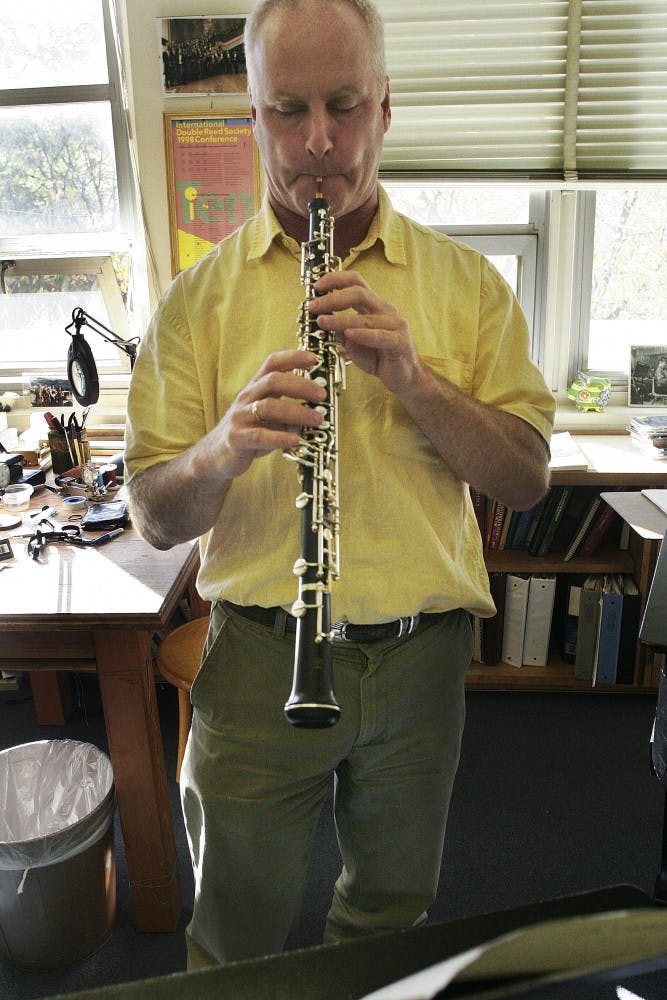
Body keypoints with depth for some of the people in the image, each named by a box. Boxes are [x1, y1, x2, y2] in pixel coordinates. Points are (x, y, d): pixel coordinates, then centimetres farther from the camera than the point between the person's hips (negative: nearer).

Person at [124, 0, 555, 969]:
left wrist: (411, 377, -20)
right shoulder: (199, 297, -1)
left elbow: (527, 479, -4)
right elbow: (154, 517, -5)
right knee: (237, 940, 17)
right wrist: (222, 450, -28)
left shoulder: (466, 281, 2)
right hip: (259, 659, -1)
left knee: (393, 910, 24)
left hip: (421, 659, 2)